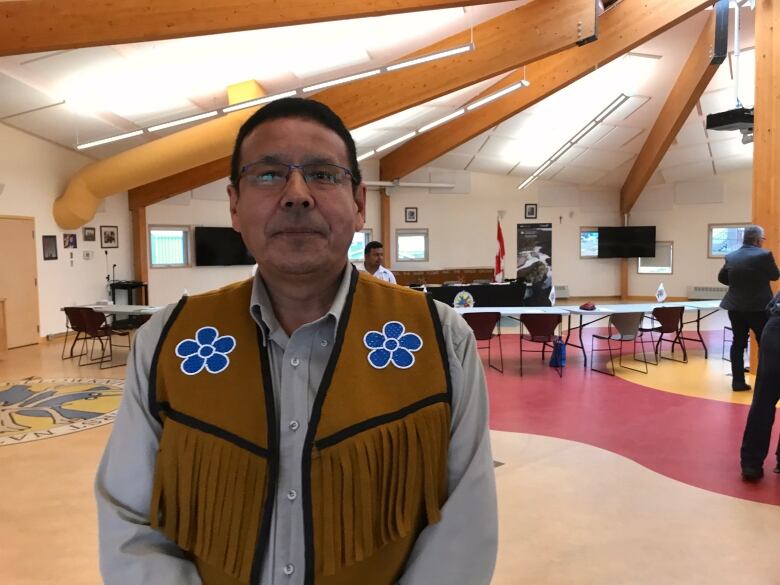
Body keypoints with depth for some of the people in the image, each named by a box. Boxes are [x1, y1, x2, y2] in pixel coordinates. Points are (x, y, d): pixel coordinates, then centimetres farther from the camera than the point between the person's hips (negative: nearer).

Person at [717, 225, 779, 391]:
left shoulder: (730, 257, 3)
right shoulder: (764, 255, -13)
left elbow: (722, 278, 14)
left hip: (735, 307, 5)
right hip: (758, 307, -5)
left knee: (738, 343, 9)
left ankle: (738, 382, 10)